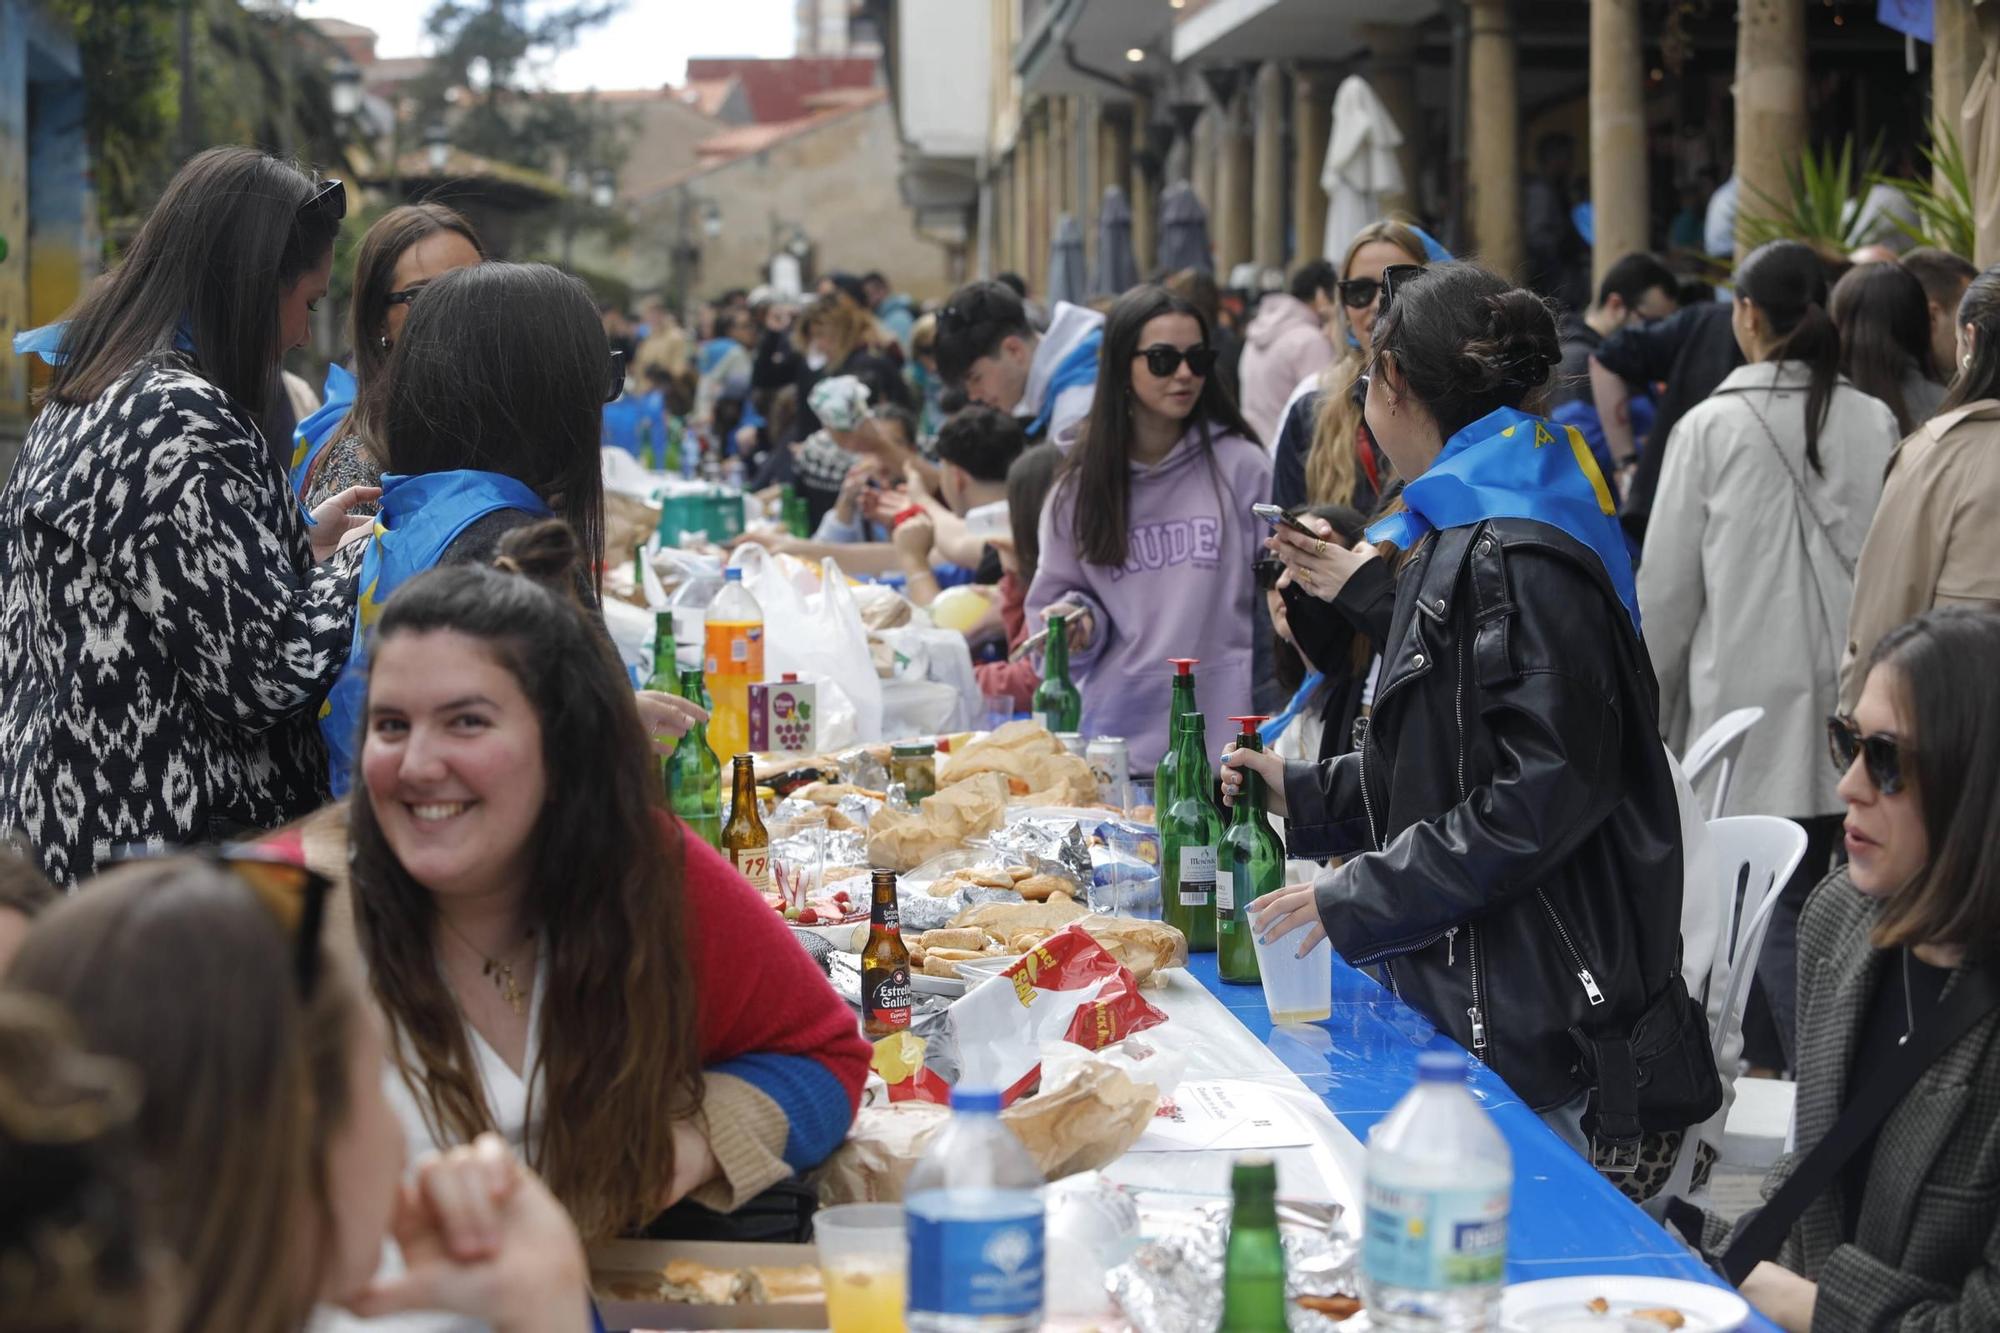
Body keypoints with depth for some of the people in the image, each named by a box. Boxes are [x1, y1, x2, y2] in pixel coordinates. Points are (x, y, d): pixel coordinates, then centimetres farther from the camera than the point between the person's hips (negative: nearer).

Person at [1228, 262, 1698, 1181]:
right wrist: (1303, 796, 17)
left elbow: (1543, 791, -22)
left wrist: (1354, 901, -18)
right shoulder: (1461, 535, 15)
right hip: (1470, 1001, 10)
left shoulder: (1518, 556, -17)